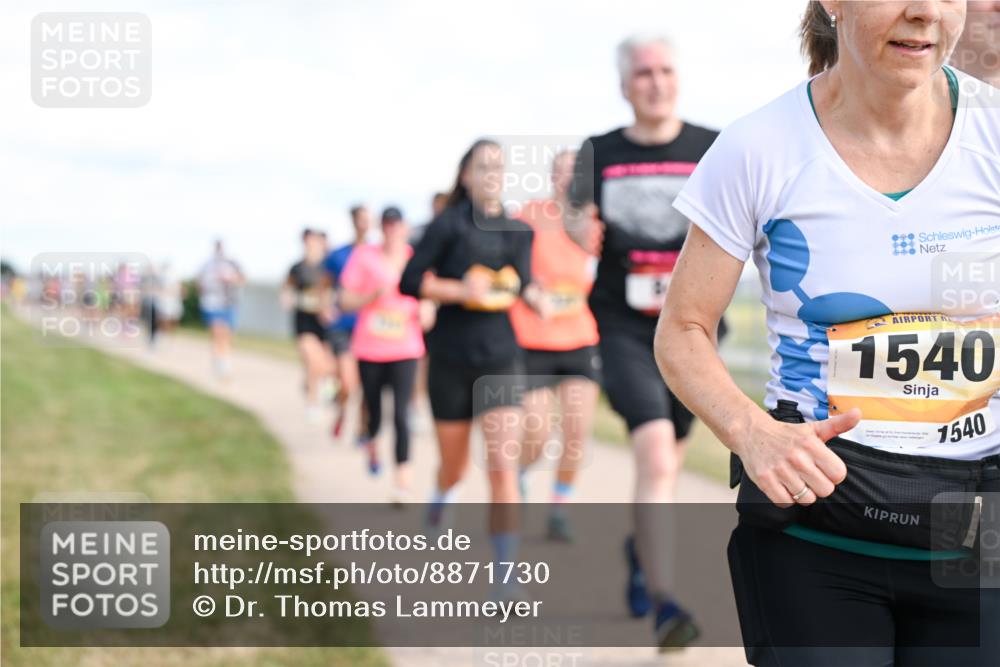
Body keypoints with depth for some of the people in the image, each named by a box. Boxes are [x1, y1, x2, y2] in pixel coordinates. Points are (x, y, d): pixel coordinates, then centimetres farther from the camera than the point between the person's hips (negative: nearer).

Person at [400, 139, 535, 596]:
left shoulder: (519, 232, 6)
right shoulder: (449, 224, -4)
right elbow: (411, 281, -8)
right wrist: (461, 290, -20)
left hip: (500, 358, 1)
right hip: (450, 357, -1)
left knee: (504, 463, -14)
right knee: (454, 465, 14)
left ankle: (505, 573, -12)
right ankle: (443, 494, 53)